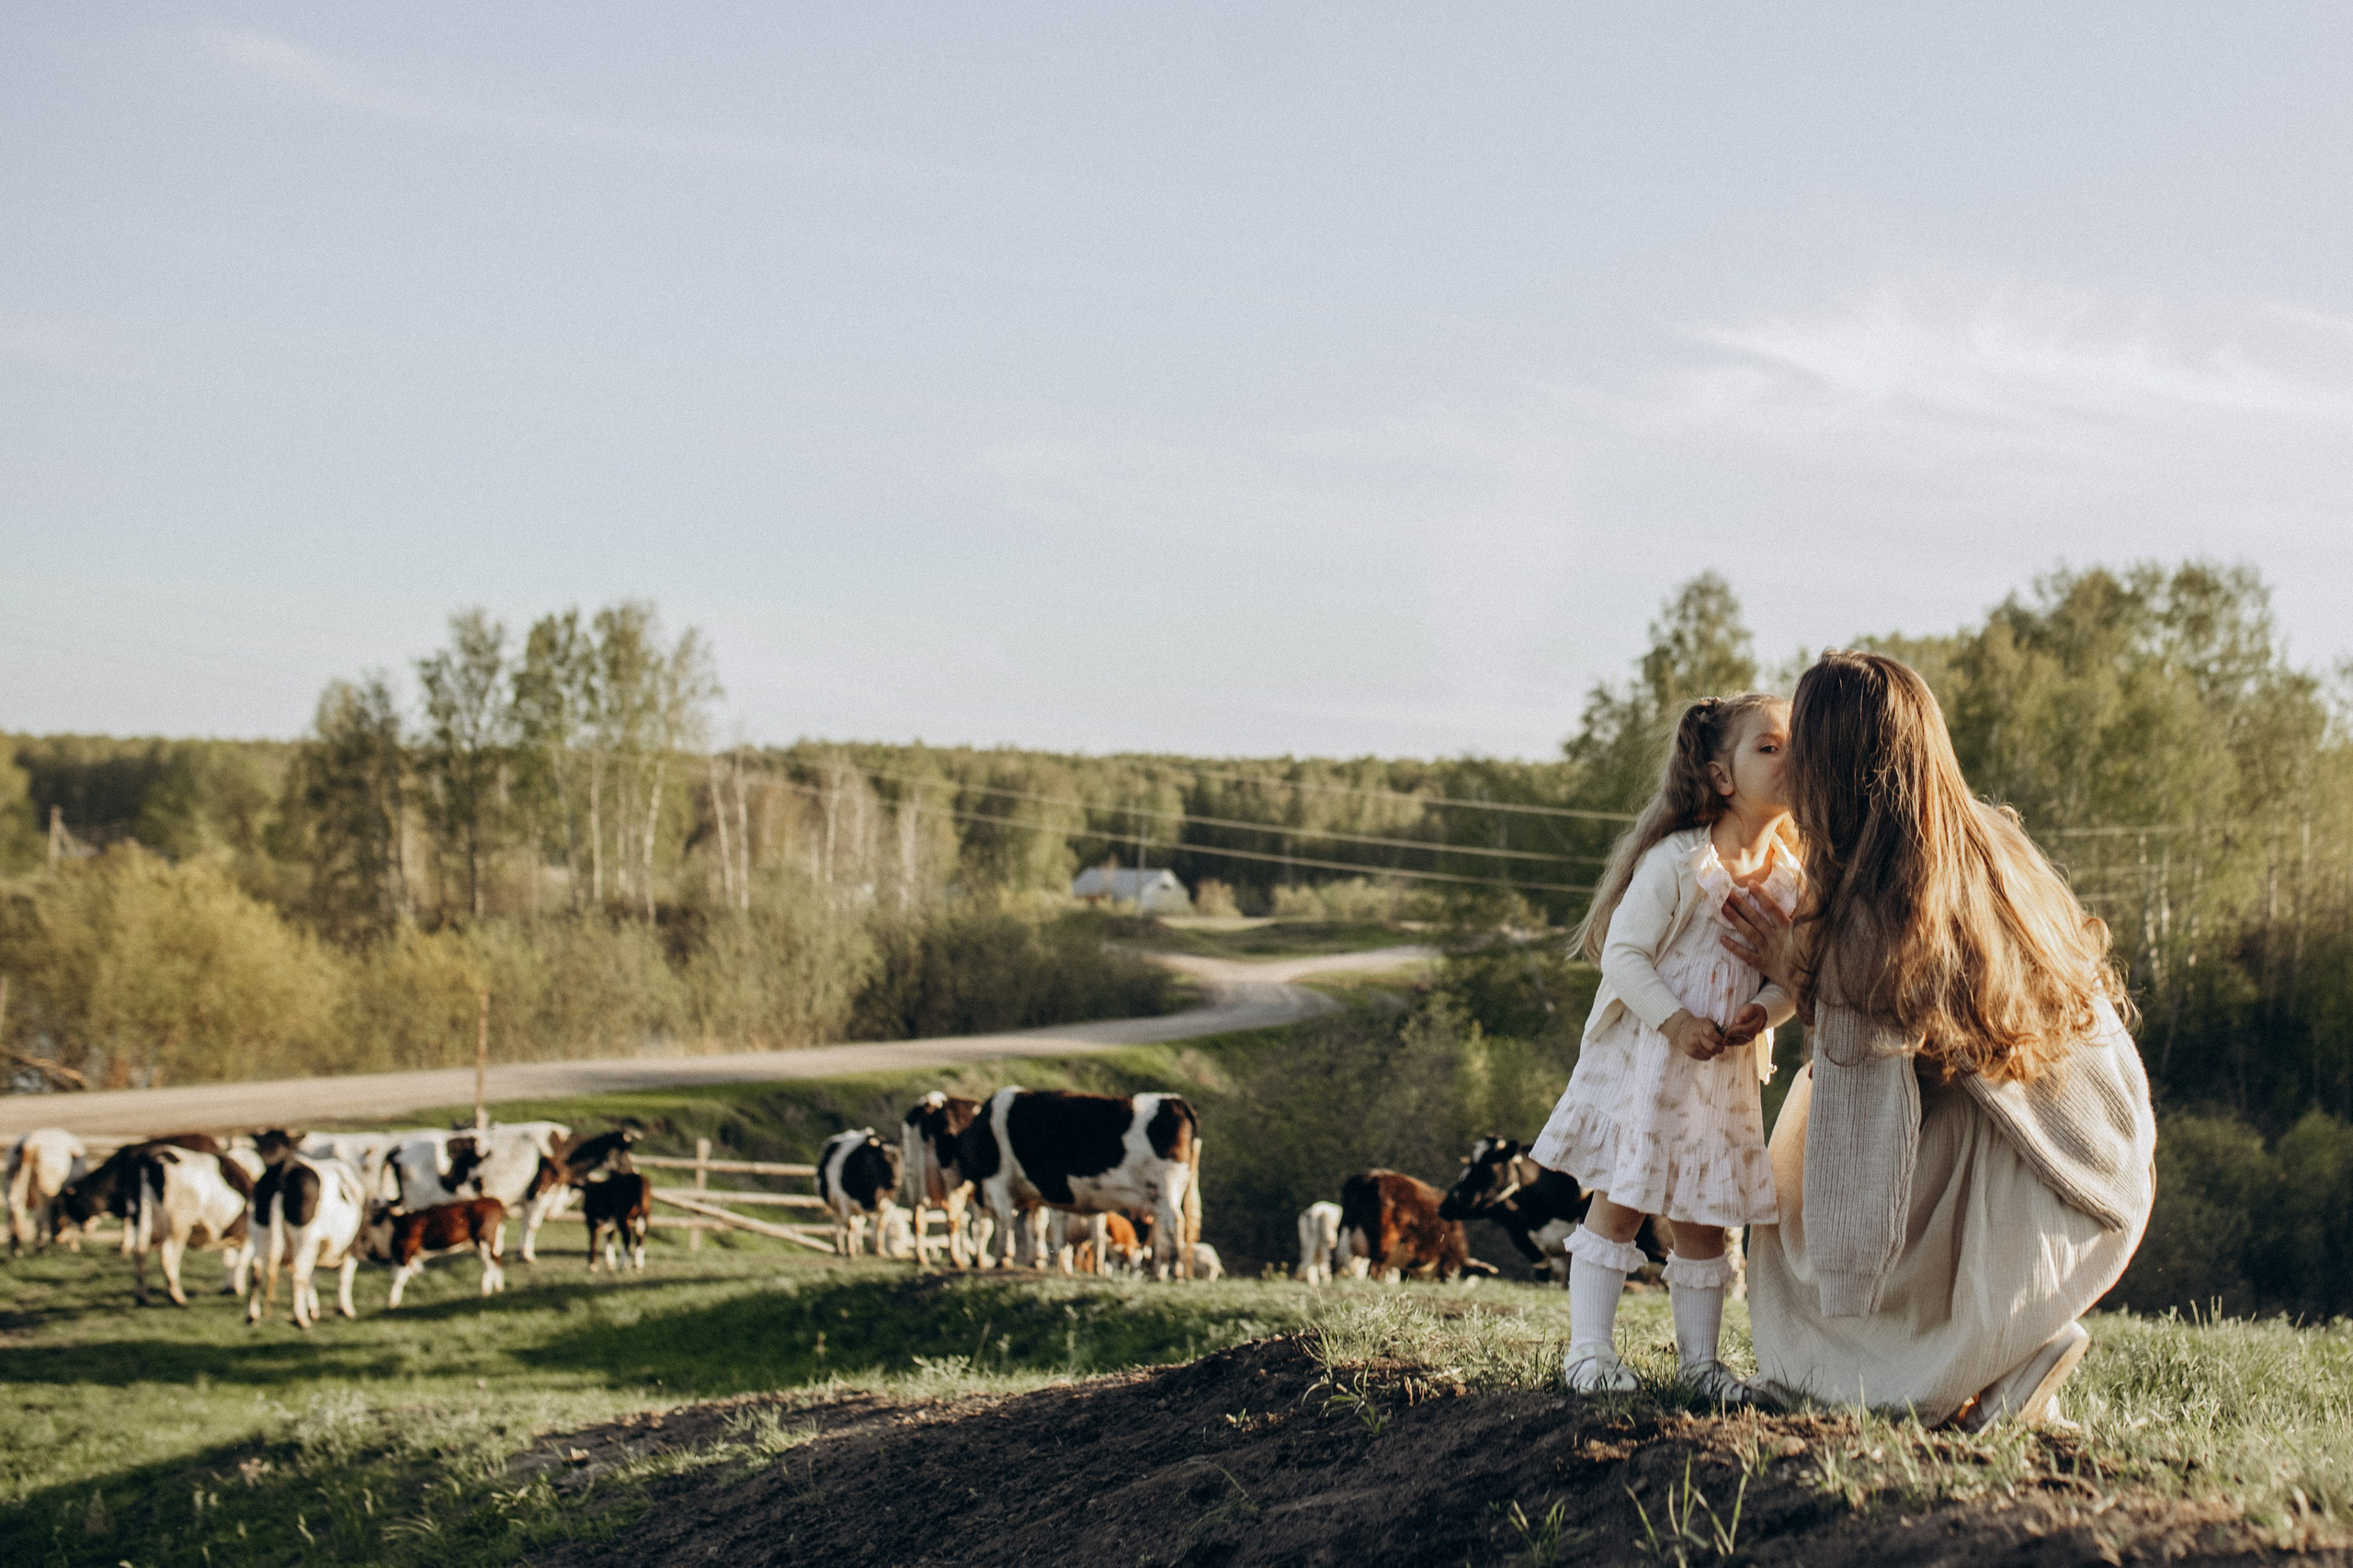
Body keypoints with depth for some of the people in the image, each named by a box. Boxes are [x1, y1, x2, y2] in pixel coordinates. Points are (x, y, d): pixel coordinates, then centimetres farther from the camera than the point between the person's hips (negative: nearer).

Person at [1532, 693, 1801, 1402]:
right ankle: (1589, 1348, 7)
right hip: (1645, 1059, -5)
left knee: (1703, 1218, 9)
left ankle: (1699, 1356, 18)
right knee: (1619, 1199, 0)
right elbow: (1623, 952, -15)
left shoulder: (1790, 879, 1)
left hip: (1726, 1072, 5)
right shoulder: (1677, 862, -15)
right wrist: (1674, 1021, -23)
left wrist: (1765, 1010, -14)